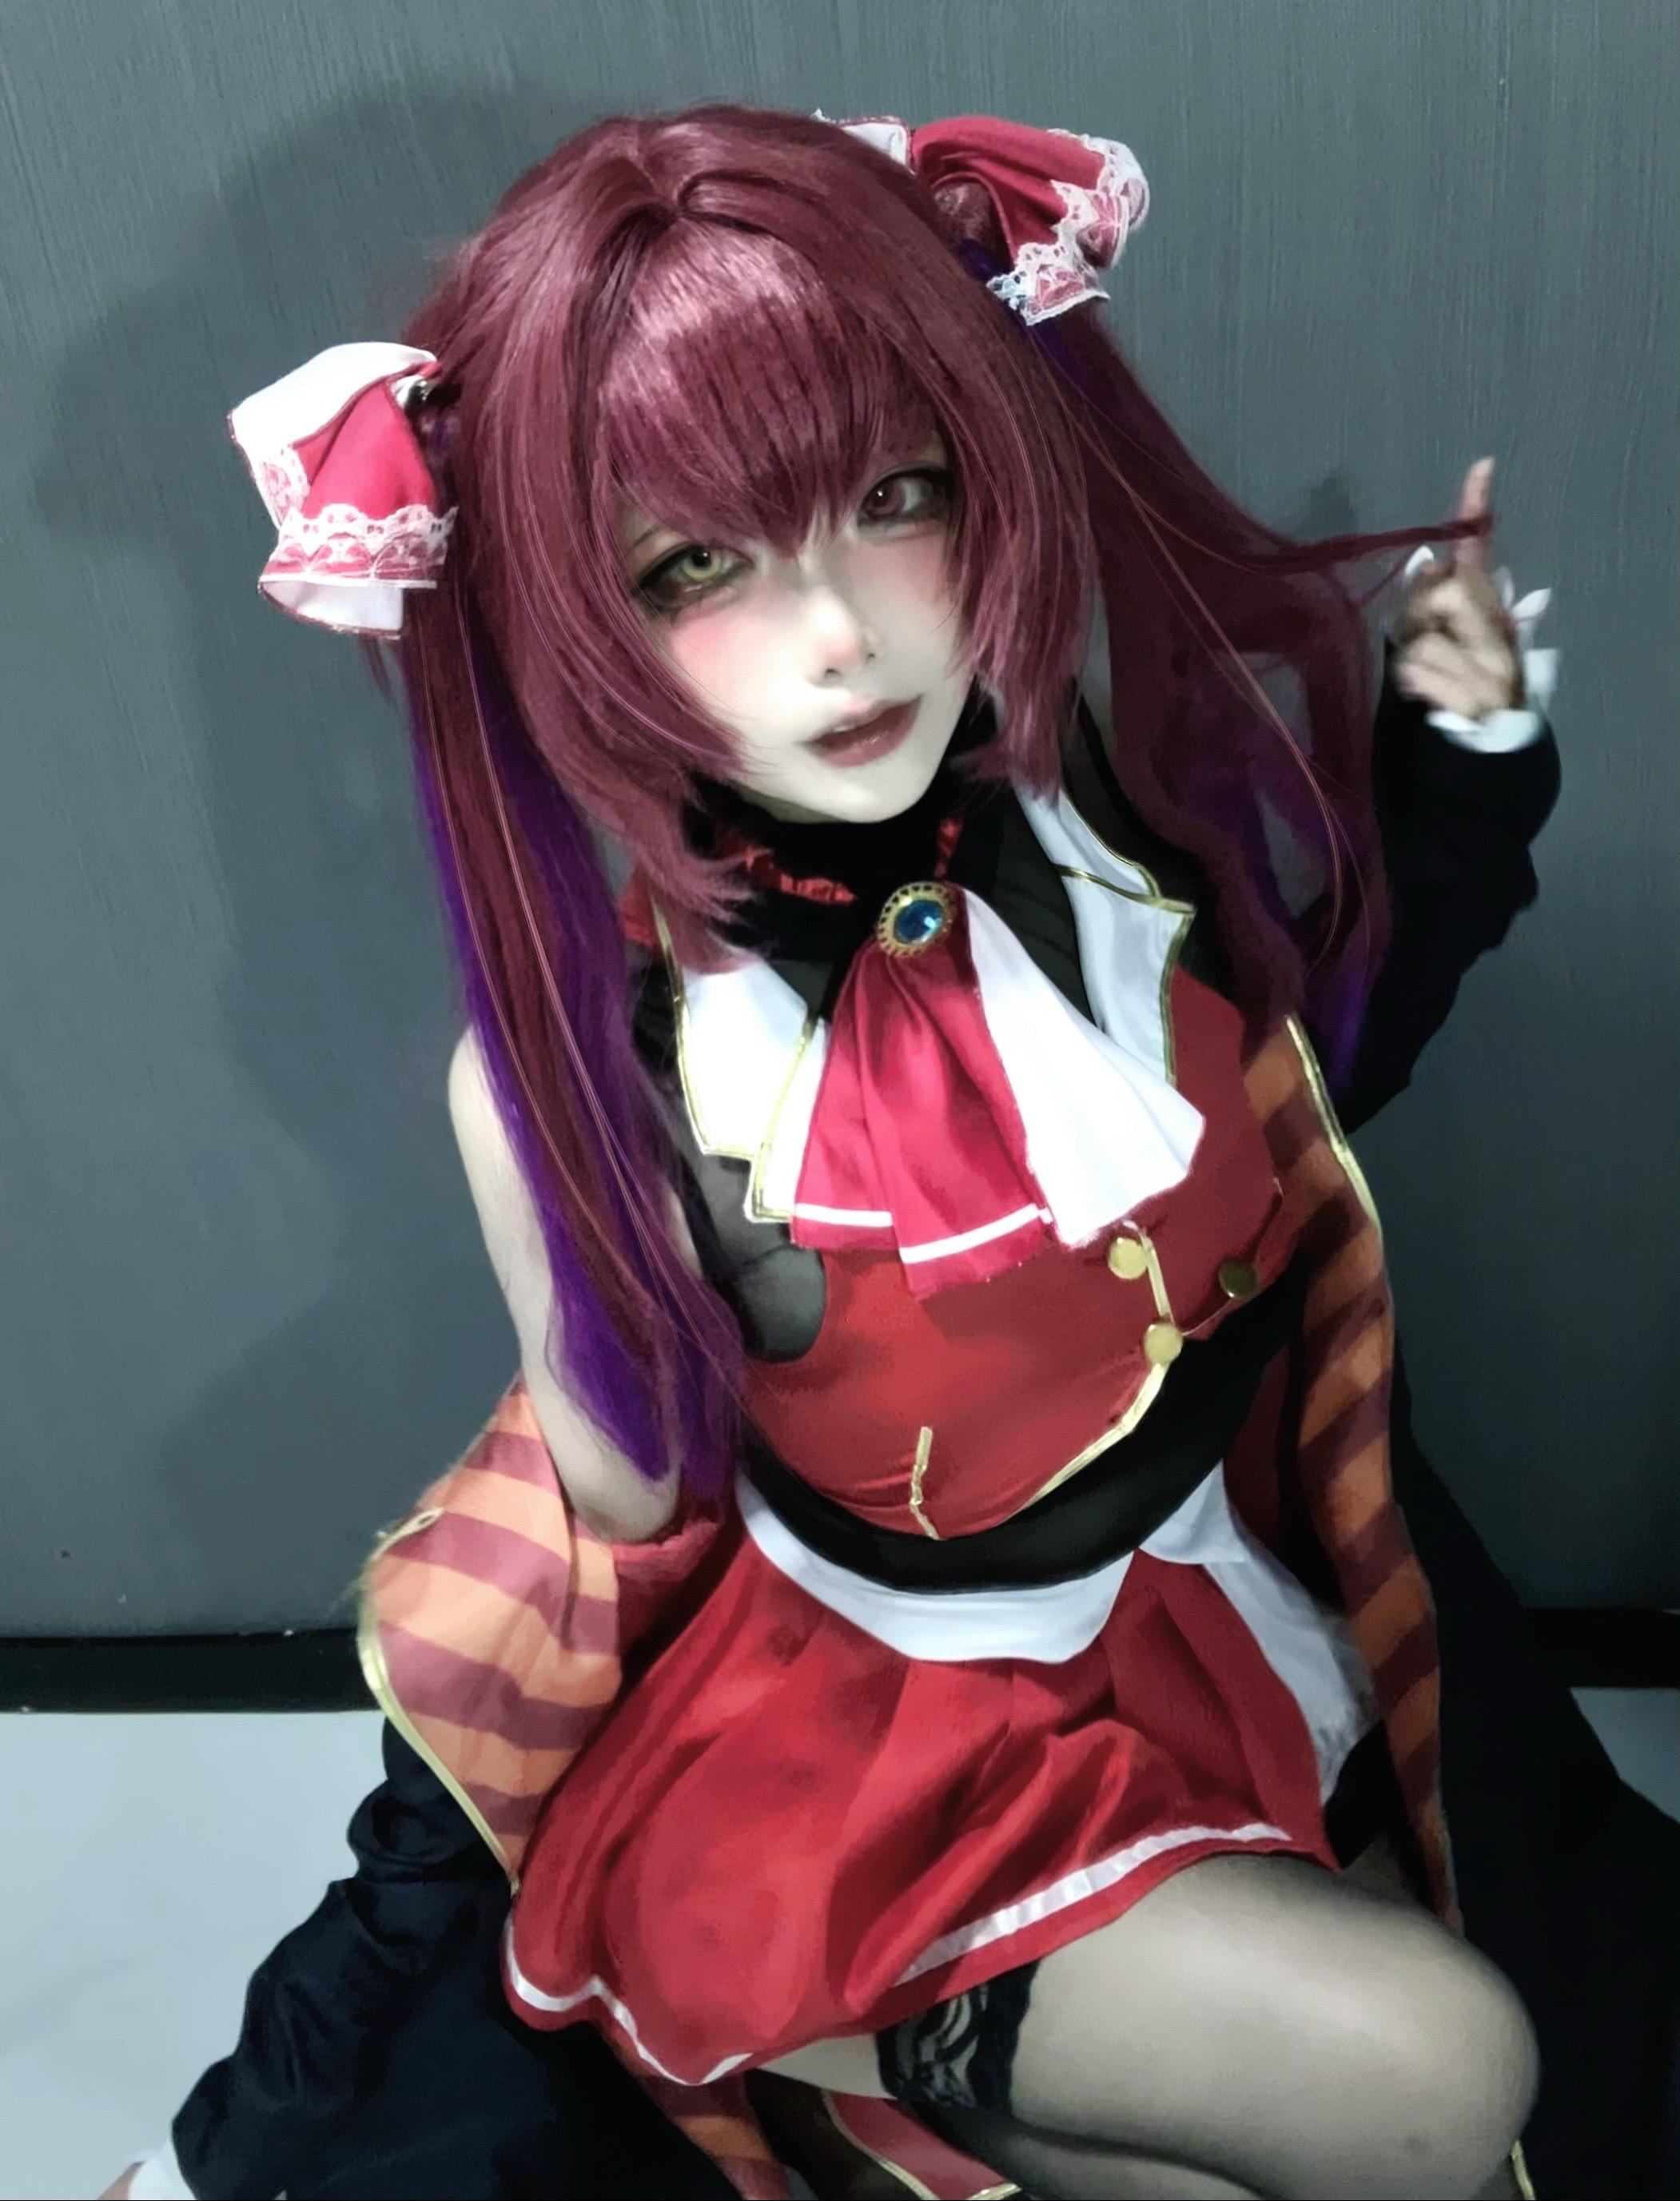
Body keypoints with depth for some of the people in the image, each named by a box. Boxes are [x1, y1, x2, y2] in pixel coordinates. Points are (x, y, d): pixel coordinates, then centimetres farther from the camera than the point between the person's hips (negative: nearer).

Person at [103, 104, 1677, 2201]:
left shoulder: (1122, 789, -17)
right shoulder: (581, 1064, -25)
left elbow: (1318, 1073, 4)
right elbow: (611, 1519, -12)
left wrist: (1456, 760, -11)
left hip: (1251, 1594, 5)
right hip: (891, 1713, -5)